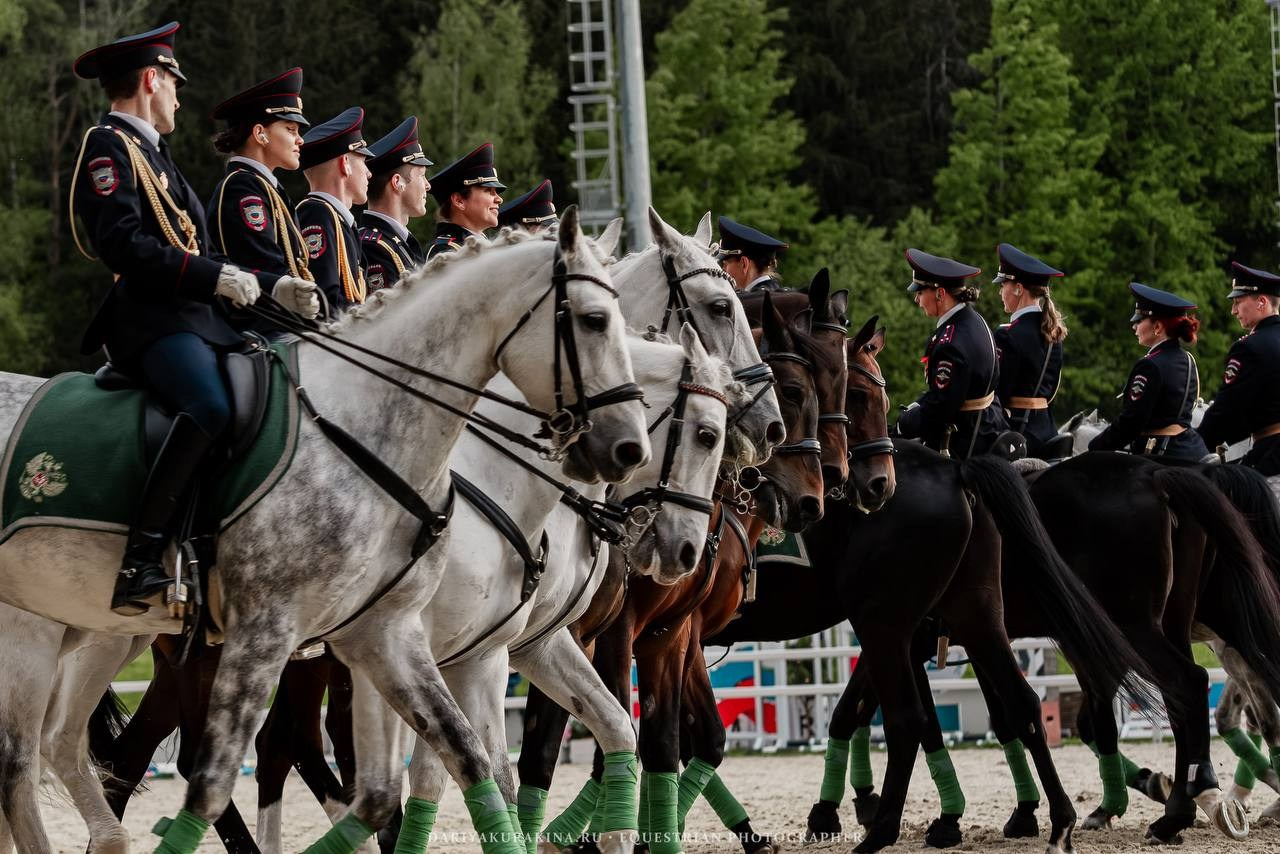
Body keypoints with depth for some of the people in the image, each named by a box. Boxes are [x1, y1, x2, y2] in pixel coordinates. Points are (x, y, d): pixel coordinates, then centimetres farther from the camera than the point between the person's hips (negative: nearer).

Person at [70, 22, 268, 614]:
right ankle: (139, 563, -39)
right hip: (149, 320, -11)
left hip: (193, 317, 11)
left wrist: (273, 287, 19)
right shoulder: (108, 148, -6)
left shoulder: (151, 152, 26)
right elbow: (123, 245, -19)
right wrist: (215, 276, -19)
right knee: (209, 407, -34)